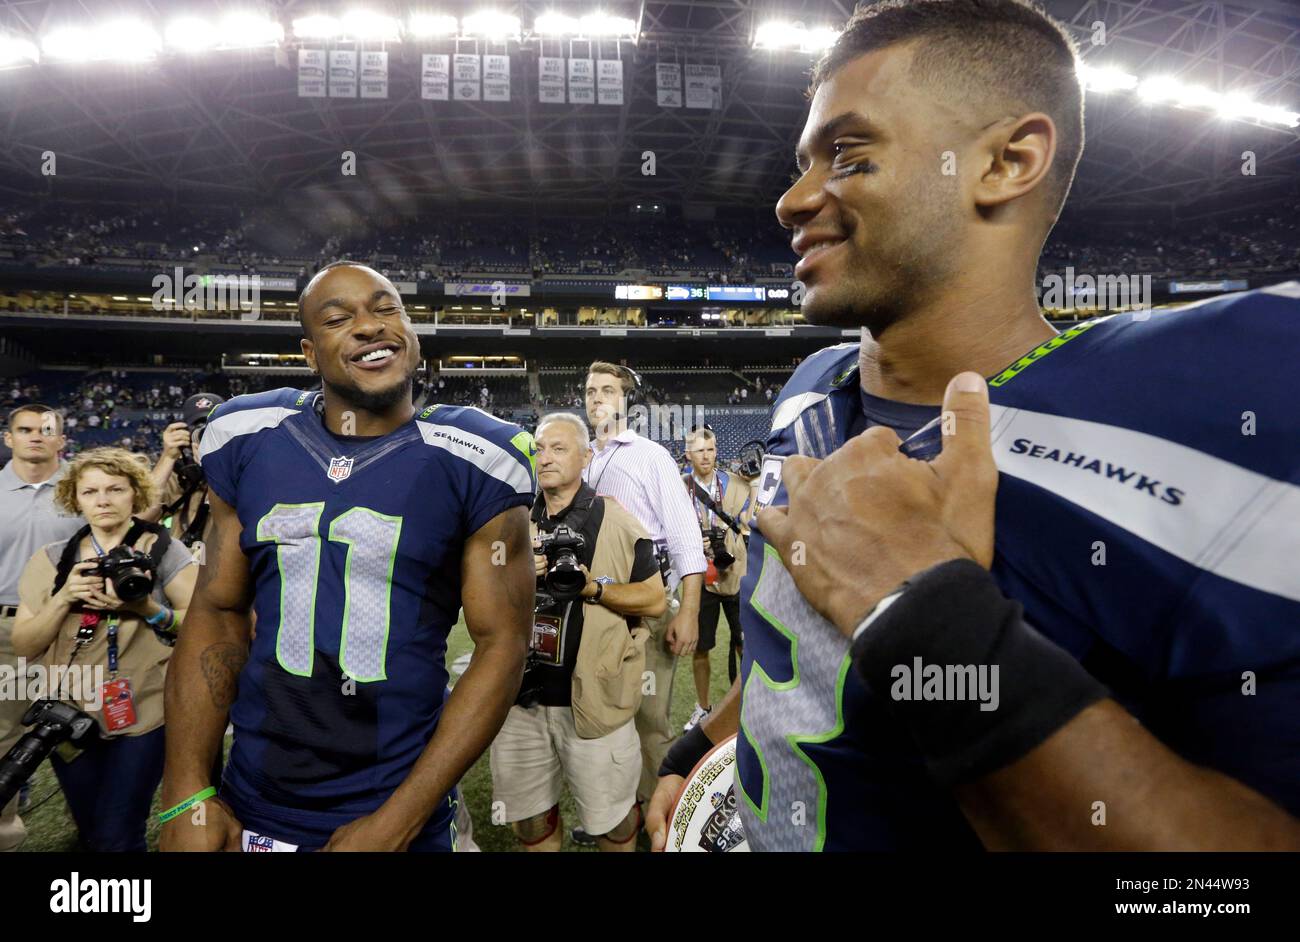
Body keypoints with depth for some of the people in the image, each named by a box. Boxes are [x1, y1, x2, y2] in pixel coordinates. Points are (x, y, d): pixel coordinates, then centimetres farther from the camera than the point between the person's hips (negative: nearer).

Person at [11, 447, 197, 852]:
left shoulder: (164, 551, -5)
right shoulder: (51, 559, 3)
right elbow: (23, 646, 0)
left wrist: (147, 609, -23)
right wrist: (64, 598, -15)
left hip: (142, 712, -3)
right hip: (69, 716, 4)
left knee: (116, 838, -3)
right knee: (90, 835, 18)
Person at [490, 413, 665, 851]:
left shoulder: (614, 522, -5)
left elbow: (655, 599, -6)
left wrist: (595, 588, -20)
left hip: (592, 696, -4)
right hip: (521, 695, 5)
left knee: (610, 820, 9)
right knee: (528, 815, 18)